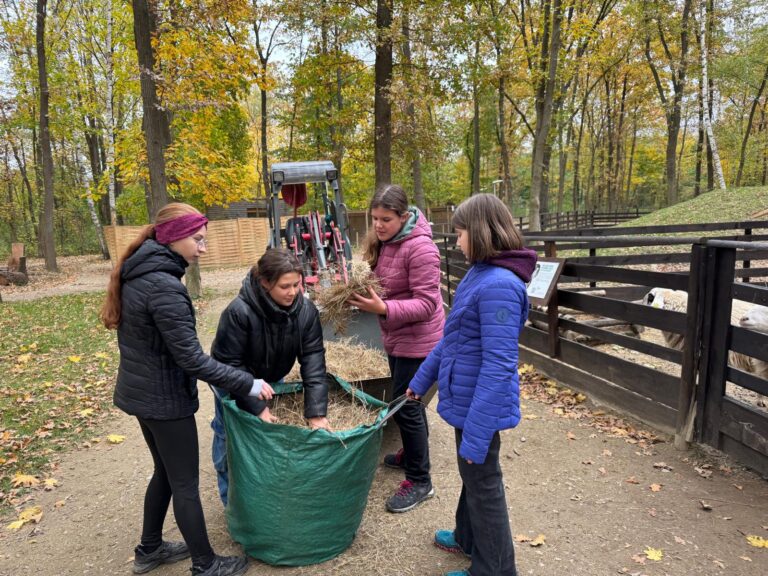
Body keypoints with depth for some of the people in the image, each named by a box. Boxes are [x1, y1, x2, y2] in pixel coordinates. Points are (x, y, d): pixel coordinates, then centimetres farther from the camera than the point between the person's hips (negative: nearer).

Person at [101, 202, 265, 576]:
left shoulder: (137, 273, 3)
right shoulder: (164, 286, -27)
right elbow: (190, 358, -27)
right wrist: (247, 384, -21)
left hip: (140, 391, 9)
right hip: (165, 399, -9)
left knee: (166, 473, 23)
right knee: (185, 483, 6)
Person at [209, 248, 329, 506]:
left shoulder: (306, 310, -25)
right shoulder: (239, 312, -36)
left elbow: (313, 361, -25)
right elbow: (229, 365, -29)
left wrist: (316, 412, -30)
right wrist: (257, 408, -29)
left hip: (272, 380, 4)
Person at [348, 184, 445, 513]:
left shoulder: (420, 248, -24)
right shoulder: (382, 242, 2)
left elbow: (426, 304, -25)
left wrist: (383, 308, -36)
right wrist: (365, 294, -9)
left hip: (417, 339, -9)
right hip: (396, 337, 9)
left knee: (405, 404, -3)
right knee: (406, 399, 21)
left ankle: (420, 481, 13)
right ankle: (412, 454, 42)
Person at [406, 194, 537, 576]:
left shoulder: (499, 285, -26)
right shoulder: (480, 274, 4)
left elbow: (498, 366, -28)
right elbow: (453, 339, 13)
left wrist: (475, 434, -25)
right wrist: (421, 379, 20)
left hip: (481, 407, -9)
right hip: (468, 399, 9)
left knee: (484, 485, 11)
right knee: (471, 477, 26)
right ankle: (469, 538, 49)